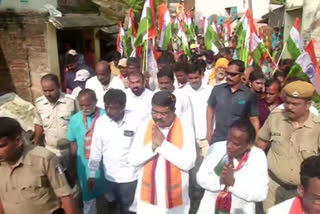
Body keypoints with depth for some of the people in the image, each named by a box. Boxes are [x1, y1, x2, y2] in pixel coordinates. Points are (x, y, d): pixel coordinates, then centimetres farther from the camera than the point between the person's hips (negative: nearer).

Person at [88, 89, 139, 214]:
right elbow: (96, 149, 1)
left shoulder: (135, 120, -16)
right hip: (110, 176, 3)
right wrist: (92, 174, 5)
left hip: (130, 176, -3)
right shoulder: (100, 122, -6)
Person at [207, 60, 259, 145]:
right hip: (217, 140, 2)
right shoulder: (217, 89, -1)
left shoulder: (250, 95, -8)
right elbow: (210, 108, 11)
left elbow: (254, 120, -4)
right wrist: (209, 131, 8)